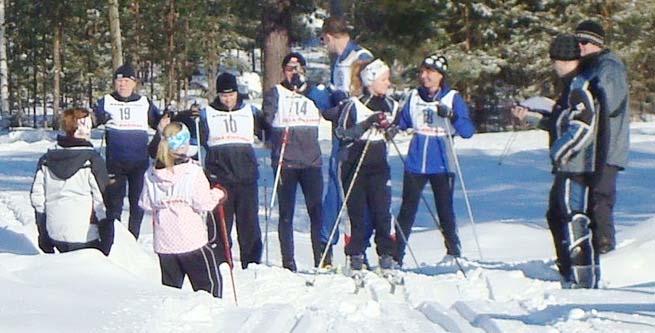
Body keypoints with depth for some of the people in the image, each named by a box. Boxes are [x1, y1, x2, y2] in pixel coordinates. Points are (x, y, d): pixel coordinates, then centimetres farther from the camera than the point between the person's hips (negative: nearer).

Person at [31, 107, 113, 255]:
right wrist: (107, 243, -3)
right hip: (85, 237, -5)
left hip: (55, 236, 5)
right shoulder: (92, 160, -11)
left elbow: (37, 198, 8)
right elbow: (102, 200, -10)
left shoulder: (46, 160, 5)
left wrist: (44, 238, 17)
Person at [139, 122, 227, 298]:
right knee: (210, 283, 7)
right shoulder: (193, 171, -14)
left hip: (163, 242, 4)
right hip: (191, 240, -4)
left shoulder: (151, 174, -1)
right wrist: (218, 194, 4)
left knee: (171, 285, 15)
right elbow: (203, 203, -13)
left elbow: (145, 204, 5)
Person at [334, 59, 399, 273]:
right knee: (358, 213, -1)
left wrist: (387, 126, 0)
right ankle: (356, 256, 7)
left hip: (378, 166, 4)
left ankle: (386, 255, 5)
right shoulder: (354, 105, -6)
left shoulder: (390, 105, 10)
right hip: (355, 165, -4)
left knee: (382, 211, -2)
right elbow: (341, 132, -9)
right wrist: (366, 125, -19)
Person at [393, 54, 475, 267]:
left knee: (445, 212, 4)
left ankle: (454, 254, 19)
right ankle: (396, 255, 8)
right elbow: (402, 124, 15)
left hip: (442, 166, -2)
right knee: (407, 211, 3)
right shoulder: (414, 97, 7)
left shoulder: (453, 98, -2)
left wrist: (451, 115, -25)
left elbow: (468, 131, -9)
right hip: (415, 165, 2)